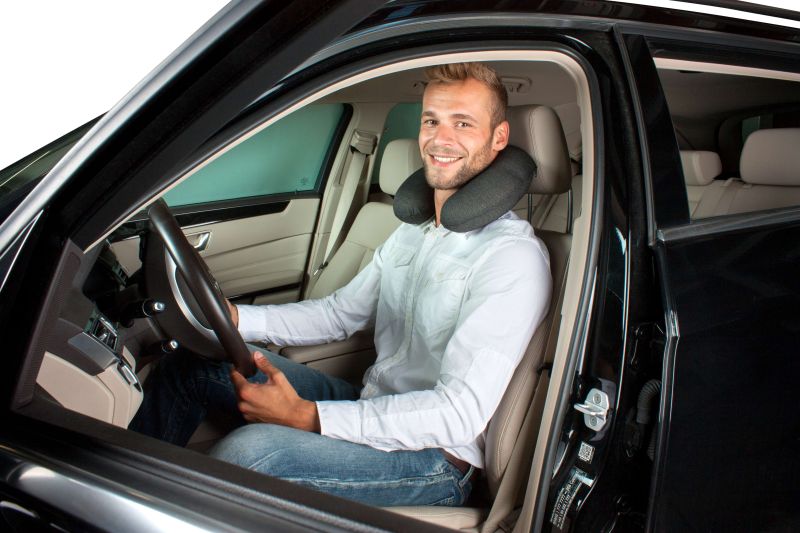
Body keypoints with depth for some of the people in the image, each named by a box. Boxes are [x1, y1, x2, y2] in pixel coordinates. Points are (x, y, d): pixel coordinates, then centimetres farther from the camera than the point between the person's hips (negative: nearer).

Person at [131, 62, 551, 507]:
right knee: (190, 360, 4)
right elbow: (339, 314, 15)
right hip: (374, 409, 8)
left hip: (436, 459, -8)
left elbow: (463, 412, -25)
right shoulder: (412, 234, 11)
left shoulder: (513, 257, -18)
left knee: (248, 450, -32)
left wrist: (307, 417, -28)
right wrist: (234, 318, 0)